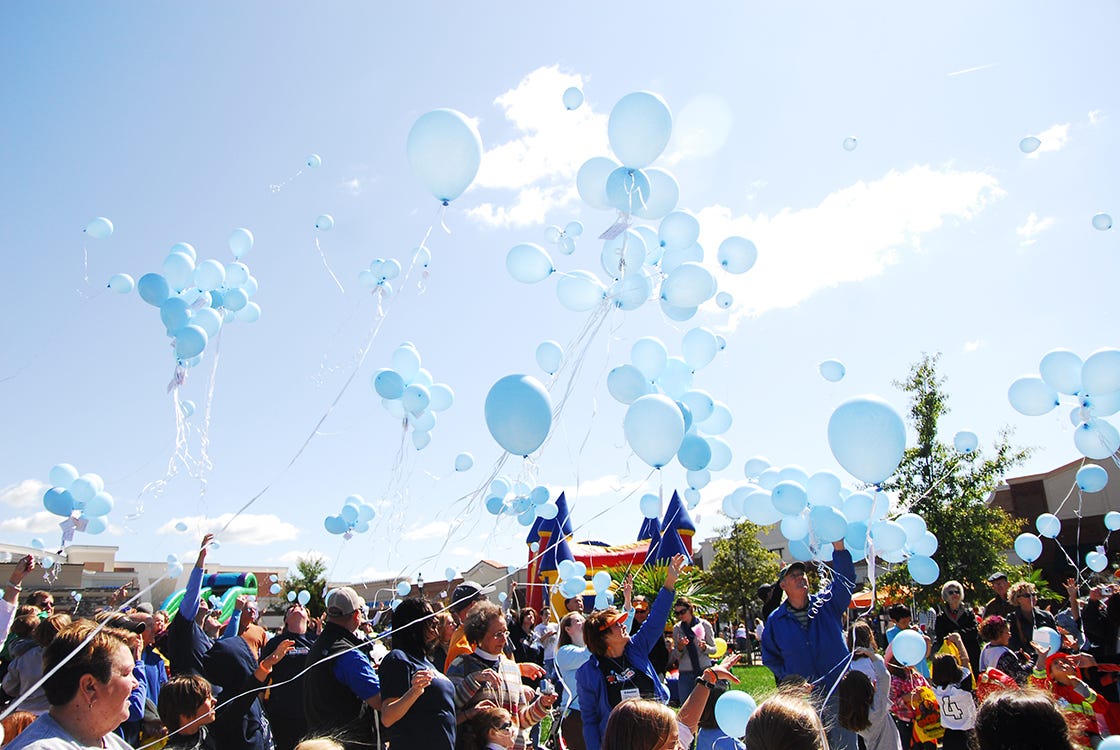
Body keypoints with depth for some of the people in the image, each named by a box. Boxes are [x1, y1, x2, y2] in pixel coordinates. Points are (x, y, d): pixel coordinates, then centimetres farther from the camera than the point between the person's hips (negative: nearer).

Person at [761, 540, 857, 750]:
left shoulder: (827, 603, 0)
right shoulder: (775, 620, 1)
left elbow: (845, 579, -14)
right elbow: (770, 658, 11)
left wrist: (838, 545, -28)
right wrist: (788, 678, -3)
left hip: (839, 693, 0)